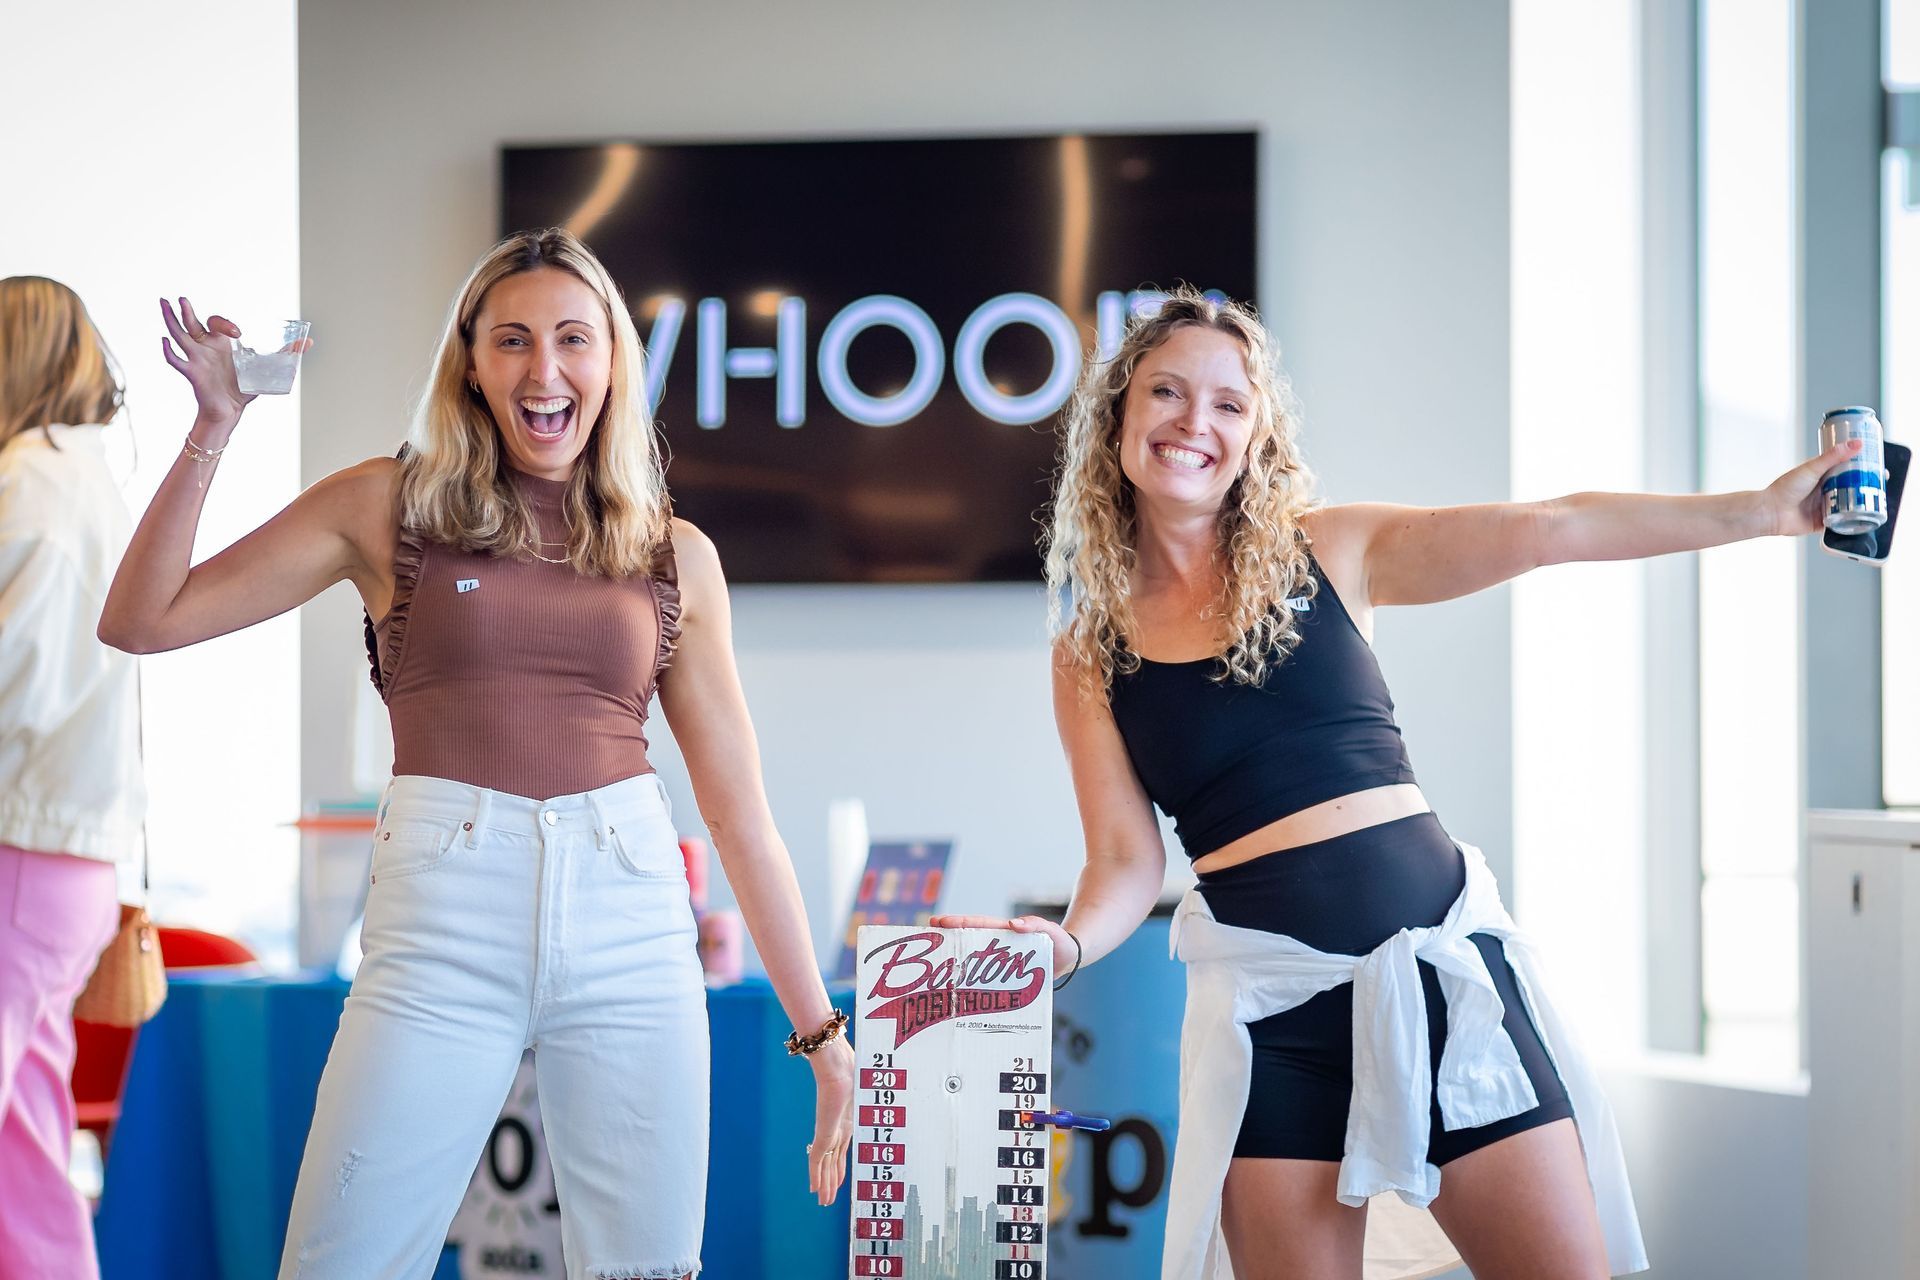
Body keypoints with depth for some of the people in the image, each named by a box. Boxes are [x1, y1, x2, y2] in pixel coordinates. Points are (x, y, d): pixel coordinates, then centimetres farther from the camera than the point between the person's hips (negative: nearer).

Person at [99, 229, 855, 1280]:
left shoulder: (677, 557, 12)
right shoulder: (389, 505, 8)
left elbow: (739, 811, 13)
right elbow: (142, 621, 4)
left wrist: (818, 1030, 11)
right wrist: (215, 425, -3)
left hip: (631, 927, 2)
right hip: (444, 927, -2)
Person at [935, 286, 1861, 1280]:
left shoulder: (1328, 553, 6)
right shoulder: (1089, 655, 7)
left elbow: (1544, 531, -4)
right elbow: (1125, 863, 4)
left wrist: (1759, 511, -12)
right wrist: (1066, 944, -18)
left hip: (1441, 961, 1)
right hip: (1272, 1002, 0)